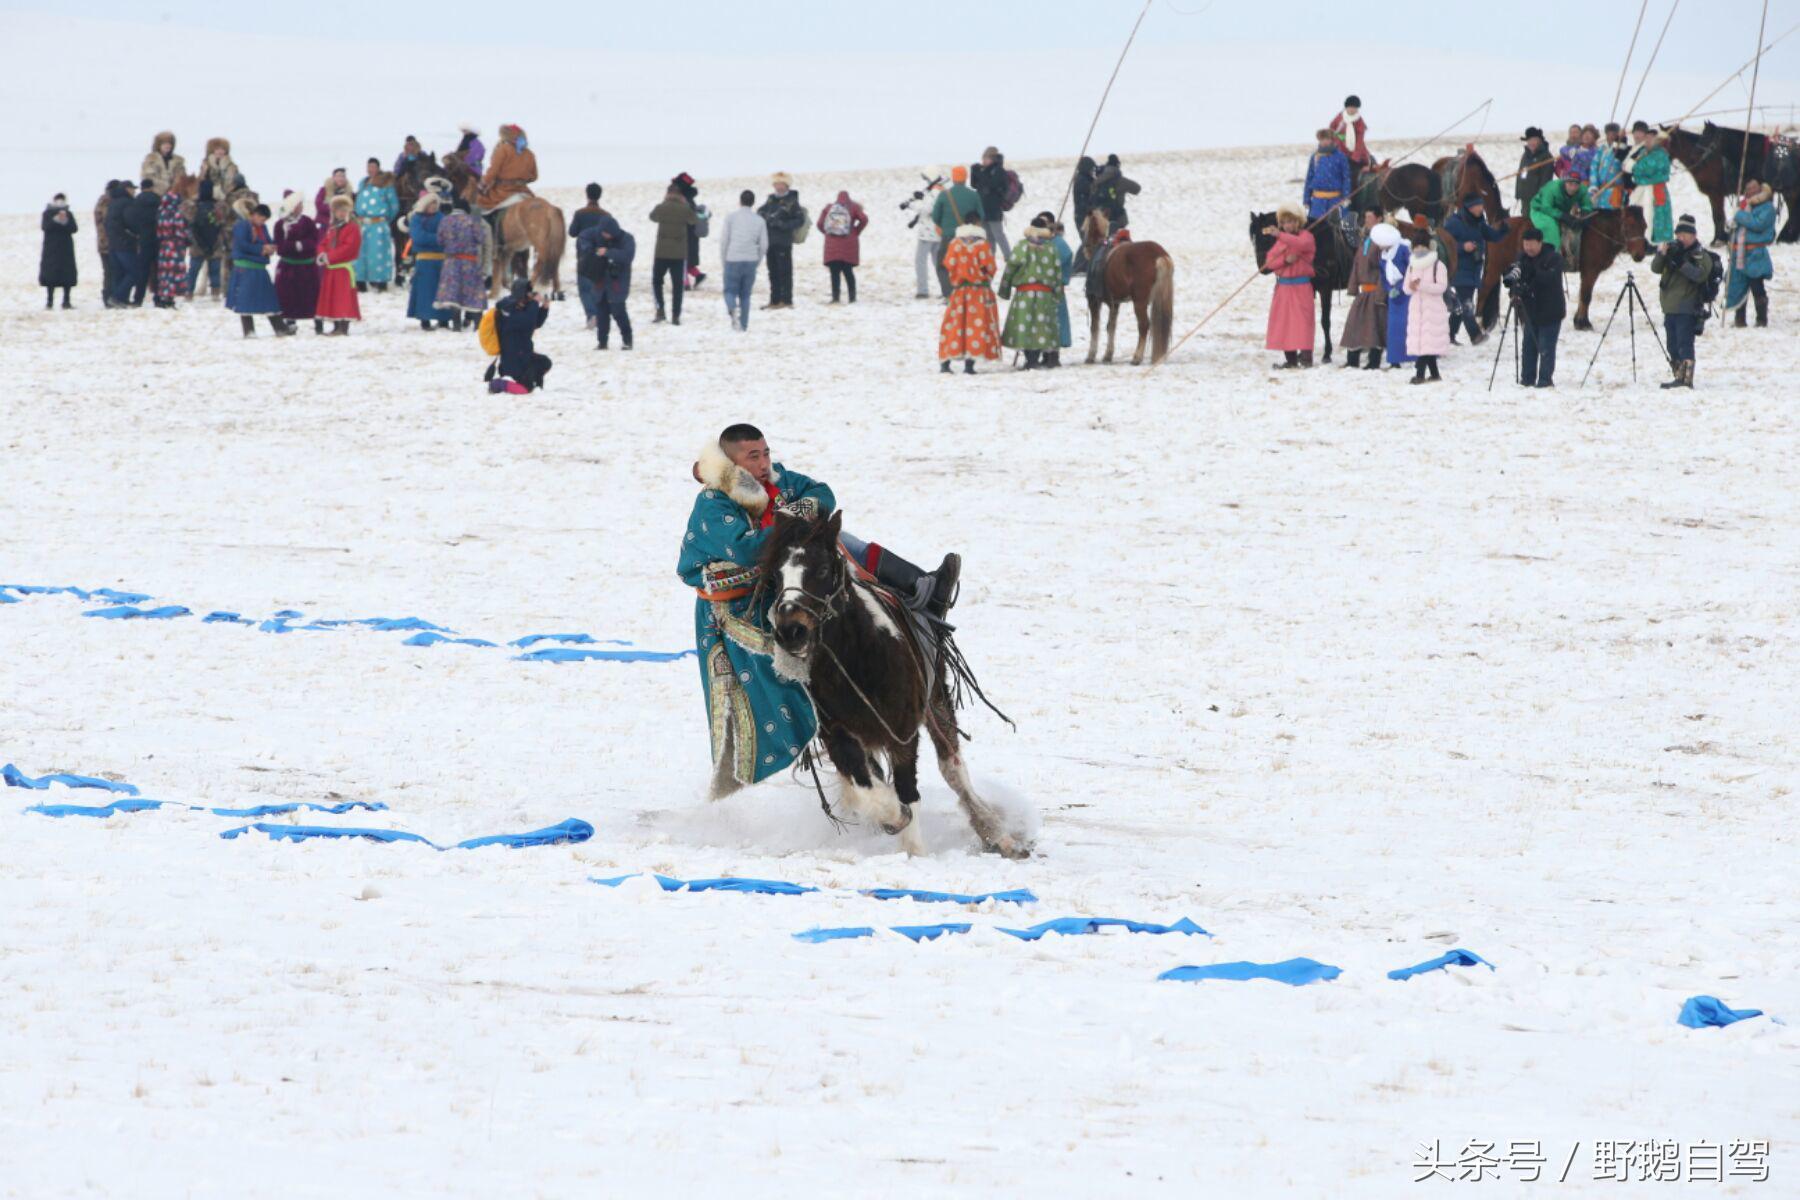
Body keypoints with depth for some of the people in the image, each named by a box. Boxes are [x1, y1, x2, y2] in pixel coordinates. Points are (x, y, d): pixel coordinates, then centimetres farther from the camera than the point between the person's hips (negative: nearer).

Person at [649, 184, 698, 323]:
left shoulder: (661, 208, -6)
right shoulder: (685, 210, -5)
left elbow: (652, 216, 17)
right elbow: (695, 221, 14)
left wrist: (664, 202, 25)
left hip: (661, 253, 0)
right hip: (679, 254, 0)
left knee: (656, 281, 15)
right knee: (678, 285, 7)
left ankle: (660, 311, 0)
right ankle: (676, 316, 4)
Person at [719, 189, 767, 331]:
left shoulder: (731, 217, 0)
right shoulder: (759, 220, 6)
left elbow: (724, 241, -1)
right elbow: (764, 245, 5)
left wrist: (722, 263, 8)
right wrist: (757, 262, 18)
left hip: (733, 260, -2)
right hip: (751, 261, 2)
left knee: (730, 291, 6)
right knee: (745, 295, 12)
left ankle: (732, 308, -25)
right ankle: (743, 325, 9)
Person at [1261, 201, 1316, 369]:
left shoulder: (1306, 236, -4)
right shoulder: (1281, 240, 14)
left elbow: (1301, 244, -30)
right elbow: (1269, 261, 4)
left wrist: (1279, 234, -41)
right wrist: (1285, 260, -16)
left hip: (1301, 286, -6)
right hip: (1283, 286, 6)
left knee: (1301, 320, -11)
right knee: (1283, 320, 7)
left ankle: (1305, 355, -11)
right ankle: (1290, 358, 12)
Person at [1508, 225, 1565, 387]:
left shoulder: (1554, 258, -12)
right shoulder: (1523, 257, 7)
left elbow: (1549, 279, -25)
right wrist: (1512, 278, -22)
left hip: (1549, 312, -6)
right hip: (1529, 311, 6)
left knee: (1546, 348, -6)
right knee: (1528, 346, 8)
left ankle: (1545, 379, 0)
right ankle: (1527, 379, 15)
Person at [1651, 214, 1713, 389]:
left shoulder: (1700, 254, -5)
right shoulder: (1673, 248, 13)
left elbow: (1701, 275, -20)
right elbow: (1656, 269, 6)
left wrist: (1681, 263, -27)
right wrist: (1661, 255, -14)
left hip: (1686, 309, -7)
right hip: (1669, 307, 7)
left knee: (1684, 343, -13)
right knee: (1673, 346, 12)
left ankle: (1686, 377, -16)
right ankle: (1678, 376, 19)